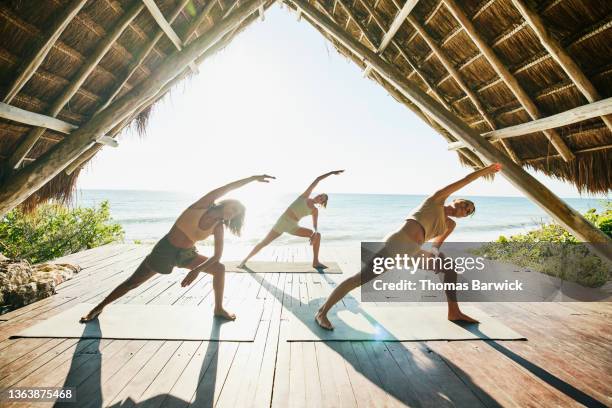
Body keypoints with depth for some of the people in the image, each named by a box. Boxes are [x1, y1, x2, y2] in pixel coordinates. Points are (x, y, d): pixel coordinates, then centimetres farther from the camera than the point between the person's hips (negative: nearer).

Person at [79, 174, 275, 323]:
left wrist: (197, 270, -23)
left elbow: (217, 255, -10)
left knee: (219, 268, -6)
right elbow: (227, 188, -34)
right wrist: (252, 178, -36)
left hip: (186, 254, 5)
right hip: (165, 249, -4)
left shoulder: (218, 227, -9)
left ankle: (219, 308, 10)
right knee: (133, 282, 8)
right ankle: (99, 307, 35)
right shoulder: (202, 205, -20)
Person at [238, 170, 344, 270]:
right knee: (264, 242, 0)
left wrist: (315, 233, -21)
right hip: (283, 221, -3)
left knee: (318, 235, -4)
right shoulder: (306, 195, 2)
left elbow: (315, 227, 3)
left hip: (293, 227, 3)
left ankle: (315, 262, 3)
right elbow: (317, 179, 2)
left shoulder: (314, 210, 7)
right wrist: (331, 172, 2)